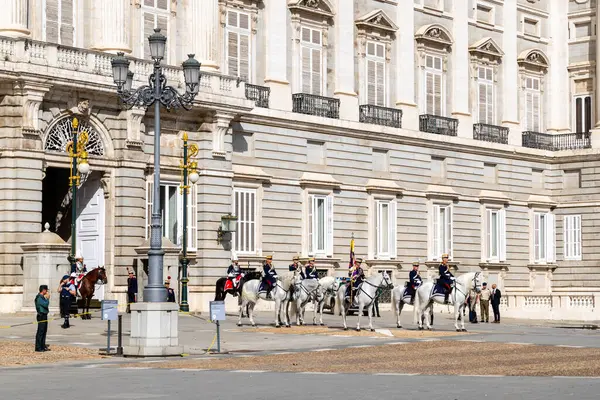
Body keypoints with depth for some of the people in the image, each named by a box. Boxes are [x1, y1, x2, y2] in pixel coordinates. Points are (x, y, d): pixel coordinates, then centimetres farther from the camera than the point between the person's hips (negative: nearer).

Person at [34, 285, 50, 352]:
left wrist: (47, 298, 9)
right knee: (40, 332, -7)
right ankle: (38, 347, -4)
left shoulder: (42, 297, 15)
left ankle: (43, 346, 22)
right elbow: (46, 304, -25)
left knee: (44, 331, 14)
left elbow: (46, 305, 18)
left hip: (44, 316, 10)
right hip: (41, 316, -10)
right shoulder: (39, 298, -16)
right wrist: (47, 298, -9)